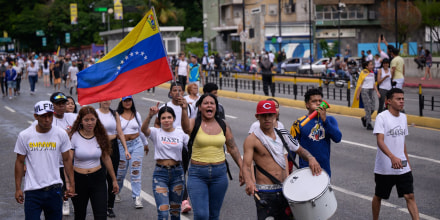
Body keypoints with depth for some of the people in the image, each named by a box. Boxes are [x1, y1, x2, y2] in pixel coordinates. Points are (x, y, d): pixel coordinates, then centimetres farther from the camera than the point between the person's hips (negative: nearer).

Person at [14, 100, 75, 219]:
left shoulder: (61, 134, -2)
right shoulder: (24, 136, -4)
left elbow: (67, 159, 8)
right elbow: (20, 162, 4)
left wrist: (71, 184, 7)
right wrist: (18, 188, 4)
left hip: (54, 190, 2)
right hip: (32, 191, -1)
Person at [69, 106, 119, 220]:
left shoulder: (100, 137, 1)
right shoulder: (74, 137, -10)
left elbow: (106, 159, 10)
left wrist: (114, 180, 15)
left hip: (98, 179, 1)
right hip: (79, 179, -1)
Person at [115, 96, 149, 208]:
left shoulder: (136, 114, 8)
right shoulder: (117, 115, -3)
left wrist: (145, 144, 26)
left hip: (136, 144, 2)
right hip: (121, 146, -2)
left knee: (136, 171, -5)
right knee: (120, 171, 8)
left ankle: (137, 197, -3)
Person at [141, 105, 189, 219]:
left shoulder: (181, 133, 4)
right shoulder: (156, 132, -3)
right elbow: (144, 129, -24)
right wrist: (150, 115, -43)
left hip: (177, 173, 2)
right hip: (160, 173, -2)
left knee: (175, 210, 14)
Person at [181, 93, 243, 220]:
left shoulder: (223, 126, 6)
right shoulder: (195, 123, -5)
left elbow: (233, 148, 12)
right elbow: (186, 128, -29)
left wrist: (242, 168, 8)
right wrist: (184, 110, -48)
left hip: (219, 173, 3)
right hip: (197, 174, -3)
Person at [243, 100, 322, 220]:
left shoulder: (282, 135, 9)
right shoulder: (252, 140, -8)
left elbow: (299, 150, 18)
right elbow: (246, 165, -14)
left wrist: (310, 158, -5)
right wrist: (249, 182, -35)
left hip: (285, 189, 5)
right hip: (264, 193, -5)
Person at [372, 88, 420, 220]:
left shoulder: (403, 117, 8)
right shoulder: (381, 117, -14)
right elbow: (380, 141, -26)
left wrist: (407, 160, 19)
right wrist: (393, 157, -41)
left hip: (402, 167, 5)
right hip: (384, 168, -5)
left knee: (410, 196, -2)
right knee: (378, 196, 12)